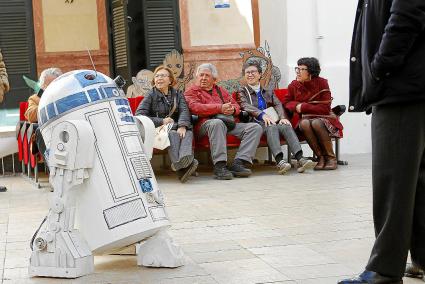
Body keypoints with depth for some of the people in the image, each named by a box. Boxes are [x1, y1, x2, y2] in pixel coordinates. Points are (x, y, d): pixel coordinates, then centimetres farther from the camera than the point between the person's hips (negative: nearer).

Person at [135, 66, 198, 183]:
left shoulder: (177, 94, 20)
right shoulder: (151, 96, 12)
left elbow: (184, 111, 1)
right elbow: (139, 116, -1)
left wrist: (182, 126, -22)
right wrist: (162, 121, -11)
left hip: (177, 127, 2)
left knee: (188, 132, -32)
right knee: (173, 134, -36)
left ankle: (186, 158, -63)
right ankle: (180, 165, -60)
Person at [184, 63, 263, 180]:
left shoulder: (220, 90, 32)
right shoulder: (191, 92, 14)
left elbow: (236, 105, 27)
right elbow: (195, 108, -6)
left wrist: (232, 109, -1)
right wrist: (220, 108, -15)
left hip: (228, 124, 6)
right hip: (205, 124, -6)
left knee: (255, 127, -13)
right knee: (217, 122, -41)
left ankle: (238, 163, -28)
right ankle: (219, 166, -42)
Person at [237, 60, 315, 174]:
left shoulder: (268, 92, 29)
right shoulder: (242, 92, 16)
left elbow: (278, 104, 11)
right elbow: (246, 106, -5)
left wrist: (282, 117, -13)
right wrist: (262, 115, -24)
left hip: (271, 121, 4)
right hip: (255, 122, -4)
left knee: (286, 126, -28)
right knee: (271, 127, -36)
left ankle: (300, 159, -46)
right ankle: (279, 161, -55)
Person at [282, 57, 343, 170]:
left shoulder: (321, 83, -8)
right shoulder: (293, 85, 1)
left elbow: (325, 108, -12)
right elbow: (286, 103, 12)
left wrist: (303, 107, -15)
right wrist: (296, 105, -11)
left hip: (321, 117, -2)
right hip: (302, 118, 2)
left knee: (316, 123, -36)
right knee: (304, 124, -33)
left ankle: (331, 158, -21)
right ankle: (320, 157, -24)